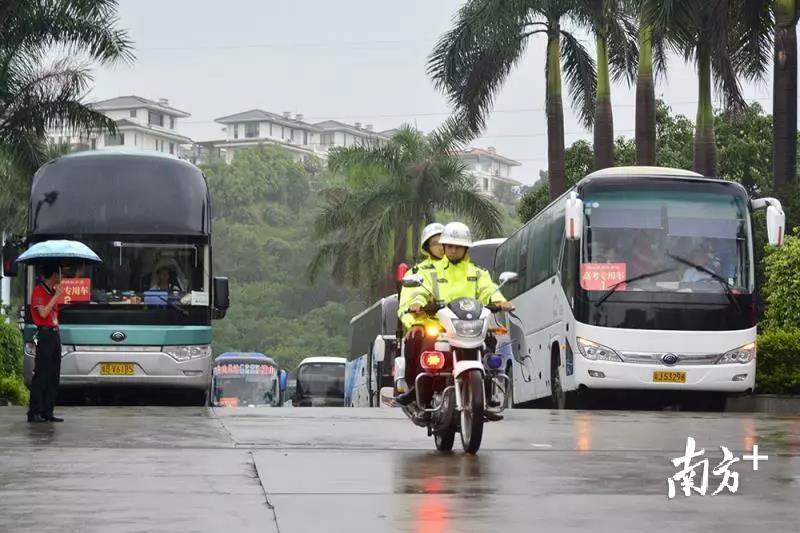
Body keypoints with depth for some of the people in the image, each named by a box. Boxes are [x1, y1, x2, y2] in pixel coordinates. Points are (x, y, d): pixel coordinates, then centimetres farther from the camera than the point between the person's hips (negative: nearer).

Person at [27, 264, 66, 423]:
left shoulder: (52, 291, 16)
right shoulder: (39, 291, -9)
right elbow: (43, 313, -21)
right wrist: (56, 296, -17)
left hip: (54, 334, 9)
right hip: (45, 334, -9)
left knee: (53, 376, 7)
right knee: (41, 374, -9)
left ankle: (47, 412, 10)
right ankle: (34, 413, -8)